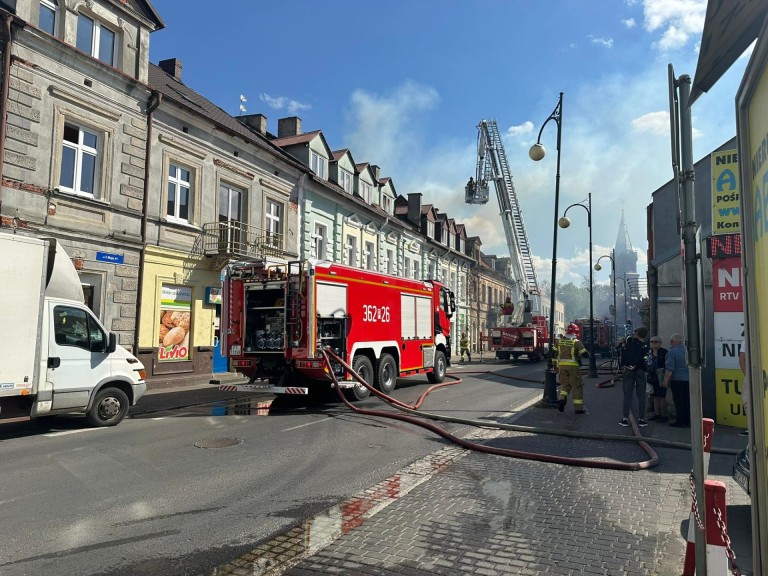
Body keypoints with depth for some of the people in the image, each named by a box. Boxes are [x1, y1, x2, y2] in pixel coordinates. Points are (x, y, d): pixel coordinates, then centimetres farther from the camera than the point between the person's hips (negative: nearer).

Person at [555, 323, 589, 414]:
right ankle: (578, 408, 9)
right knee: (577, 386, 7)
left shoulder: (560, 341, 6)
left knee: (565, 384, 18)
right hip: (572, 365, -4)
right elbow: (585, 353, -8)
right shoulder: (576, 342, -7)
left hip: (561, 365, 4)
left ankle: (562, 398, -8)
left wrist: (556, 366, 13)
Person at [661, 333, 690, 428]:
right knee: (687, 401, 12)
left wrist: (665, 381, -11)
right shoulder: (685, 349, 3)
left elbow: (670, 368, -16)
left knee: (679, 402, 0)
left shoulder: (672, 352, -13)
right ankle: (688, 421, 19)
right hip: (687, 379, 6)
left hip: (677, 380, -6)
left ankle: (681, 422, 3)